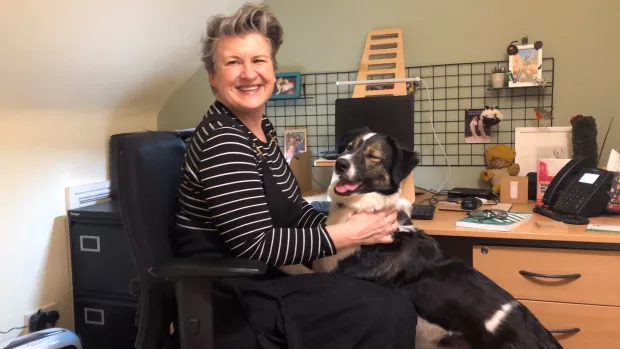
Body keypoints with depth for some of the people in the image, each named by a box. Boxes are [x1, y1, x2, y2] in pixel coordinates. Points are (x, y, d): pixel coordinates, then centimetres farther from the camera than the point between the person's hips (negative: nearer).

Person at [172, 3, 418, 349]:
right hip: (232, 301, -8)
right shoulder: (221, 141, -21)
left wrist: (359, 224, -4)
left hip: (259, 281, 9)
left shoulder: (263, 129, 8)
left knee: (397, 299, 2)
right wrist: (352, 233, -19)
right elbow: (256, 246, -24)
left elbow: (296, 210, 11)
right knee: (391, 313, -14)